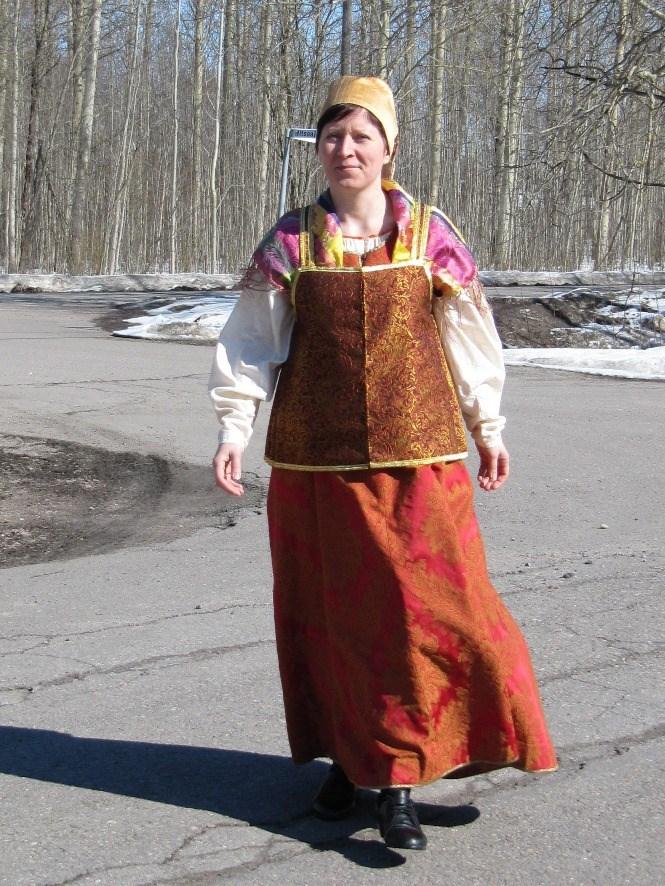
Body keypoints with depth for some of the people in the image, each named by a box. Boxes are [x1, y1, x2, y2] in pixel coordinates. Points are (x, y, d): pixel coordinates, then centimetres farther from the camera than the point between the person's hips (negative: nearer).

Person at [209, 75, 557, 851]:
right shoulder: (291, 242, 3)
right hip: (315, 457, 1)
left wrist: (487, 427, 11)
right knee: (327, 611, 9)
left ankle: (398, 778, 6)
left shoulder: (429, 235, 2)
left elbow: (466, 334, 8)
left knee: (424, 608, -5)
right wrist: (234, 427, -3)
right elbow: (252, 342, 5)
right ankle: (349, 757, 27)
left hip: (416, 453, -1)